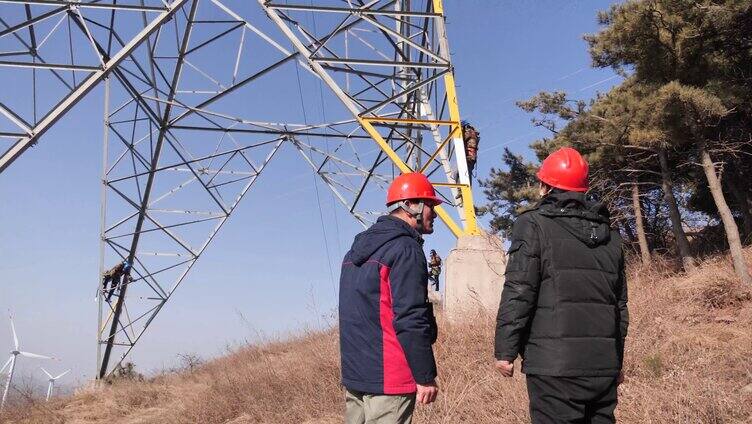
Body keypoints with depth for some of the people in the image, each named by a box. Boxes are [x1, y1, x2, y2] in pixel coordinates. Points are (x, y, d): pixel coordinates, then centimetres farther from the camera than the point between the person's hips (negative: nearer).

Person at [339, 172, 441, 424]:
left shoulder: (358, 248, 15)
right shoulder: (405, 249, -13)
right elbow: (410, 320, -20)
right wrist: (426, 376, -14)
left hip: (352, 375, 9)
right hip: (388, 379, -9)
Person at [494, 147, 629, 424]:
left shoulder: (534, 224, -5)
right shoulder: (609, 235, 15)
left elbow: (518, 293, -12)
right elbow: (620, 303, 19)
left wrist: (505, 350, -5)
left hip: (555, 364, -6)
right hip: (604, 365, 6)